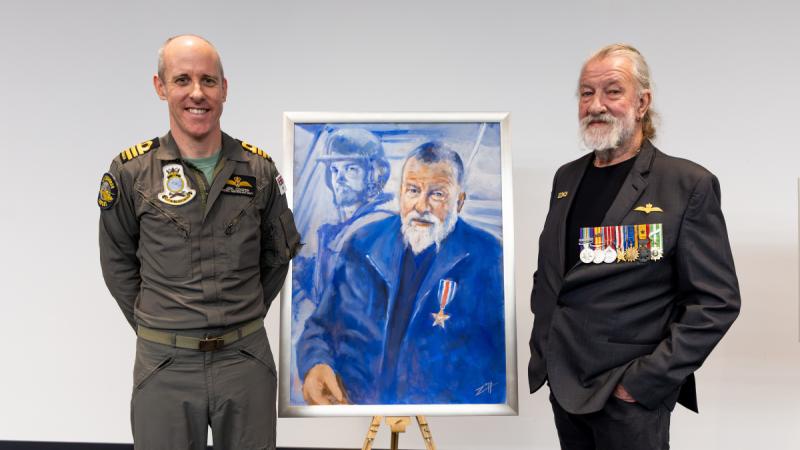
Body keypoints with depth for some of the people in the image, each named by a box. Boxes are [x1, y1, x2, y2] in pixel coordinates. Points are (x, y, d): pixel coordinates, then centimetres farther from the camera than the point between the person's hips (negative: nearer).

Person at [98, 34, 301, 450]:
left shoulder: (258, 169, 0)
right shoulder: (131, 171, -4)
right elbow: (117, 262, 6)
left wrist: (244, 321, 8)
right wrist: (153, 327, 4)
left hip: (246, 359, 1)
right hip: (165, 365, -1)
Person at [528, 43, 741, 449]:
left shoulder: (689, 184, -10)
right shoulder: (567, 177, 7)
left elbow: (716, 302, -12)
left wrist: (644, 380, -15)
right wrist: (542, 350, 8)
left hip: (630, 397, -5)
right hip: (563, 383, 5)